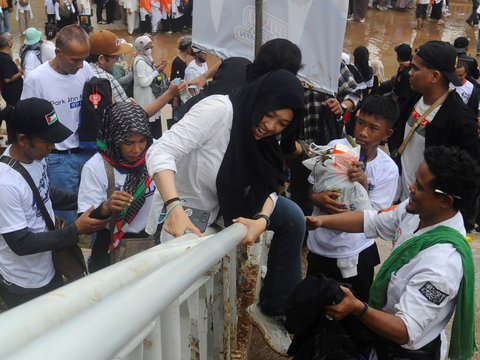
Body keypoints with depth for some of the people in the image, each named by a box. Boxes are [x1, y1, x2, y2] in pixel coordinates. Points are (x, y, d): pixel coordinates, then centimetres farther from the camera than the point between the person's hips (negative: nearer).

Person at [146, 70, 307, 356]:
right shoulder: (220, 109, -27)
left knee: (292, 218, -2)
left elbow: (267, 187, -4)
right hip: (184, 211, -7)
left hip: (226, 204, 7)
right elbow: (161, 152, -33)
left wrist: (262, 219, -26)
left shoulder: (265, 138, -4)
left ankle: (273, 310, 8)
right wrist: (175, 209, -45)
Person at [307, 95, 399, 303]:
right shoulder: (335, 148, -10)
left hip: (355, 254, -2)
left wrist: (363, 184, -30)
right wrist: (318, 199, -22)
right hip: (319, 245, 2)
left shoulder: (387, 169, -13)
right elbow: (312, 188, 1)